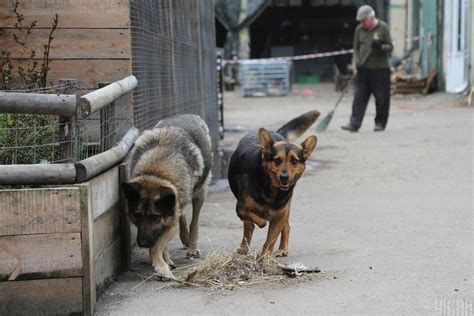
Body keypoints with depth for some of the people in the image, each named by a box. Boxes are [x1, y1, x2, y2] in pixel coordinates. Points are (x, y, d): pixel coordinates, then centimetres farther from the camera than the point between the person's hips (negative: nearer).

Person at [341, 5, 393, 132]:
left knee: (381, 98, 1)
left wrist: (381, 47, -22)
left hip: (380, 69, -3)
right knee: (359, 97, -2)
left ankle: (380, 123, 13)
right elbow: (356, 48, 13)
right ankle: (354, 124, -5)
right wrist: (357, 61, -4)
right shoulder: (359, 29, 9)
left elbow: (390, 47, -1)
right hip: (363, 69, 3)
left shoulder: (383, 27, -1)